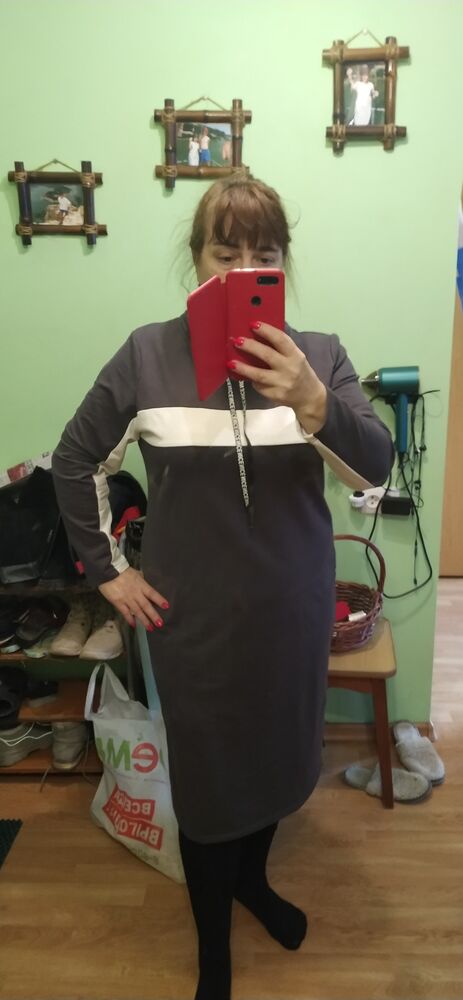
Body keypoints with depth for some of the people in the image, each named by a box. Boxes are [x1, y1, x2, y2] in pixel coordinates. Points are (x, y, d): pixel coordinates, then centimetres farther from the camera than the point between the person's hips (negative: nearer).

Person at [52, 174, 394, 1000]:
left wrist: (313, 404, -35)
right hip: (193, 616, -1)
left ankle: (252, 878, 55)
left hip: (293, 609, 2)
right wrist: (107, 569, -1)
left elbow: (374, 470, -17)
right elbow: (75, 463, 1)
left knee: (279, 754, 21)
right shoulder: (148, 355, -8)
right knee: (206, 776, 12)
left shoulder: (318, 355, -7)